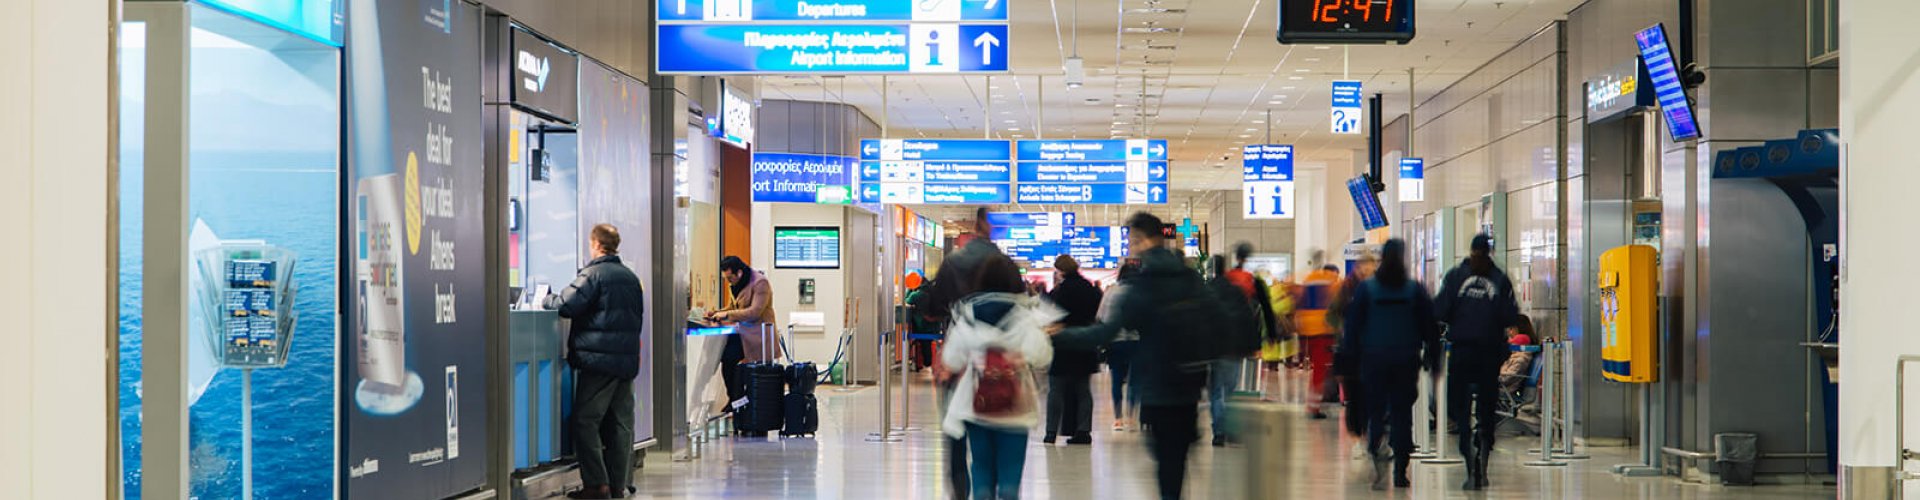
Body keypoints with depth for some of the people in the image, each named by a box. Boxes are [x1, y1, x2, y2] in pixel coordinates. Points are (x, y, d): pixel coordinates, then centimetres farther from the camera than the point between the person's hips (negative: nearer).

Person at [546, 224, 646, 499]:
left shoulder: (593, 273, -10)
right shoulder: (631, 277, 15)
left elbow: (566, 305, -16)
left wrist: (547, 299, 3)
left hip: (598, 361, -7)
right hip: (628, 360, 7)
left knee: (586, 421, -3)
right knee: (621, 423, 8)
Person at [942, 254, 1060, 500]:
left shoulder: (966, 318, 1)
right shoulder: (1023, 318, -6)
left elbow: (951, 361, 4)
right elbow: (1041, 357, -11)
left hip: (975, 405, 2)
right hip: (1014, 407, -2)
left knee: (982, 468, 11)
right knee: (1010, 470, 5)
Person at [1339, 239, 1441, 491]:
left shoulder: (1365, 288, 0)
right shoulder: (1416, 289, 1)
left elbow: (1353, 325, 1)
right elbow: (1430, 327, 4)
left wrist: (1351, 357, 8)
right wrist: (1433, 358, 12)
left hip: (1374, 359, -1)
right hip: (1406, 359, 1)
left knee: (1375, 411, 5)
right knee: (1402, 413, 6)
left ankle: (1377, 450, -24)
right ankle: (1400, 472, 5)